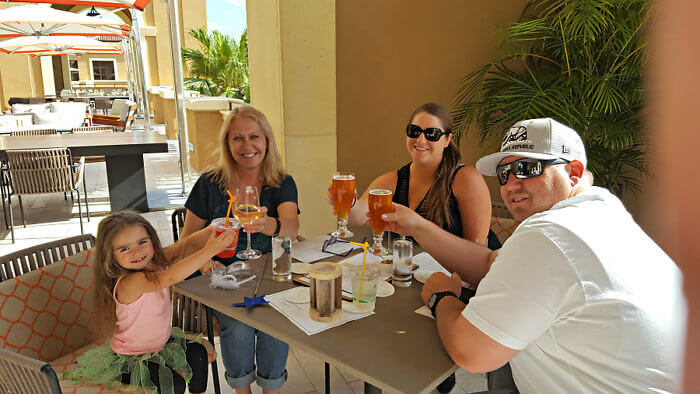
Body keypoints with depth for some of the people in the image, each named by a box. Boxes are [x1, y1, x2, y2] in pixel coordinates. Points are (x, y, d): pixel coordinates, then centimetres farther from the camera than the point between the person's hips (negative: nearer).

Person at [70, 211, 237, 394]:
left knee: (198, 353, -2)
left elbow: (183, 246, -15)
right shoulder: (128, 283, -35)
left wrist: (211, 231, -33)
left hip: (162, 342, 7)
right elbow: (171, 277, -49)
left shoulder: (155, 261, -12)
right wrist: (208, 250, -53)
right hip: (130, 359, -7)